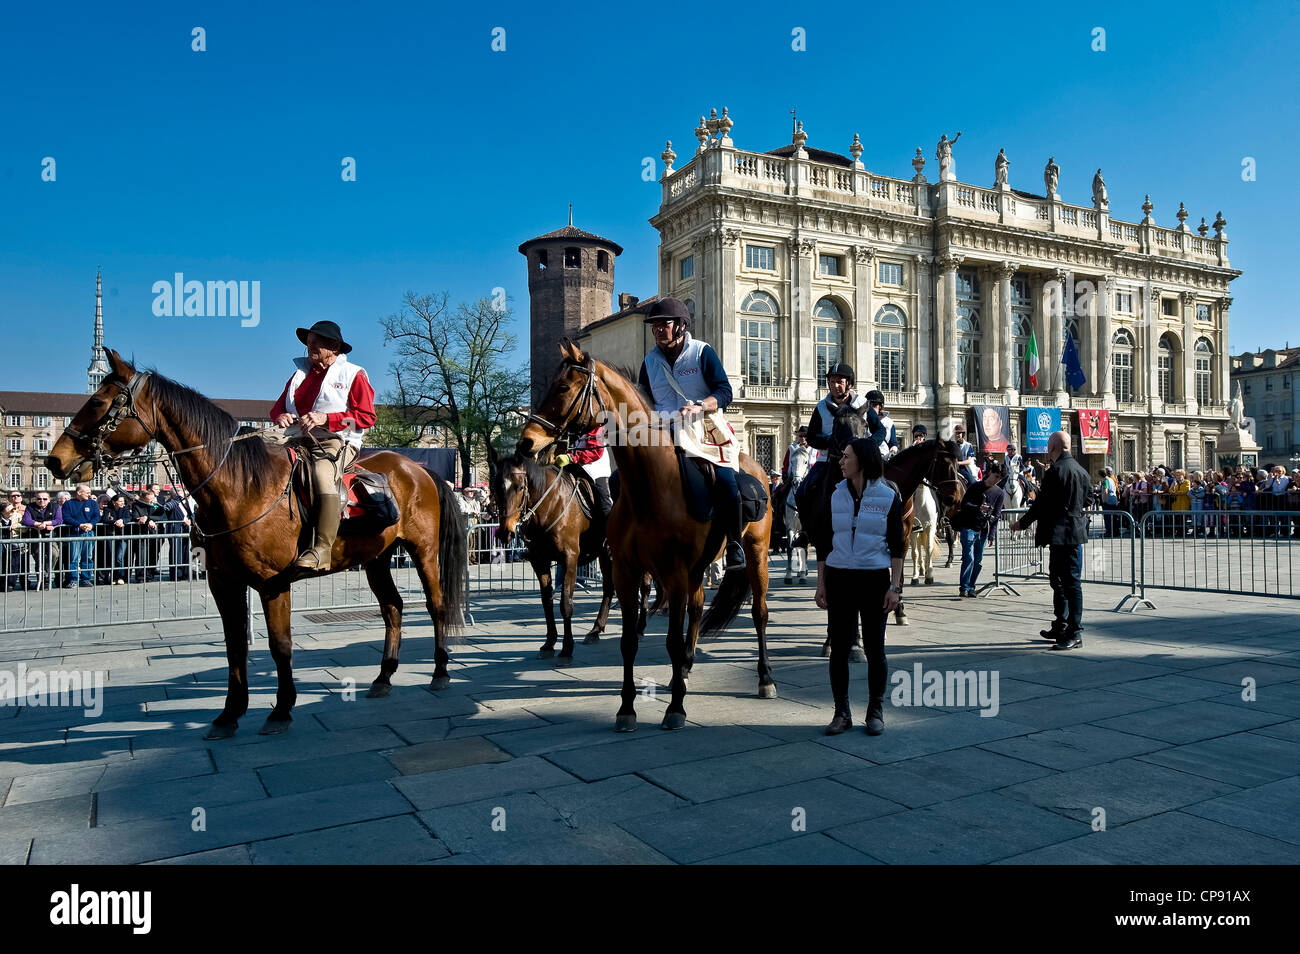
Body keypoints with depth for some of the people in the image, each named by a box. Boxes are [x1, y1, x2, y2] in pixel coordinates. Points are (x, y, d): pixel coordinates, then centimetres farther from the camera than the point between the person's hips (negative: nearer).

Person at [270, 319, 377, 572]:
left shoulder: (353, 375, 5)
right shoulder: (300, 373, 23)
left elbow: (367, 416, -5)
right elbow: (279, 406, 26)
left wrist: (325, 419, -16)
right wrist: (281, 416, -1)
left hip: (336, 442, -7)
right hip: (299, 441, 7)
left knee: (323, 475, -36)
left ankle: (322, 549, -41)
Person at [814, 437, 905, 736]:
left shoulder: (888, 497, -2)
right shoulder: (835, 495, 5)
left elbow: (897, 546, 0)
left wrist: (895, 587, -7)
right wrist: (820, 583, 4)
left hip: (875, 579, -2)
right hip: (838, 579, 2)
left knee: (875, 649, 6)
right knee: (839, 647, 4)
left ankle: (875, 711, 21)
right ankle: (842, 712, 16)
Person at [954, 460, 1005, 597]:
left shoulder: (1000, 493, 6)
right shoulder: (975, 487, 2)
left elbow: (996, 515, 3)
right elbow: (964, 504, -4)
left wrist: (991, 534, -5)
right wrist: (978, 508, -22)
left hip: (983, 530, 3)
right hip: (968, 527, -3)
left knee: (978, 560, 6)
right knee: (968, 557, -11)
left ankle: (971, 587, 15)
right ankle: (964, 587, -7)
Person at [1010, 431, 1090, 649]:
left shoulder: (1055, 471, -16)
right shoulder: (1080, 470, 12)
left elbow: (1041, 503, -15)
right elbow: (1088, 498, 20)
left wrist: (1022, 523, -3)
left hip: (1061, 533, -10)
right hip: (1075, 531, 10)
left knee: (1071, 583, -6)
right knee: (1058, 580, 18)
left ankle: (1075, 633, -2)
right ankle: (1061, 628, 27)